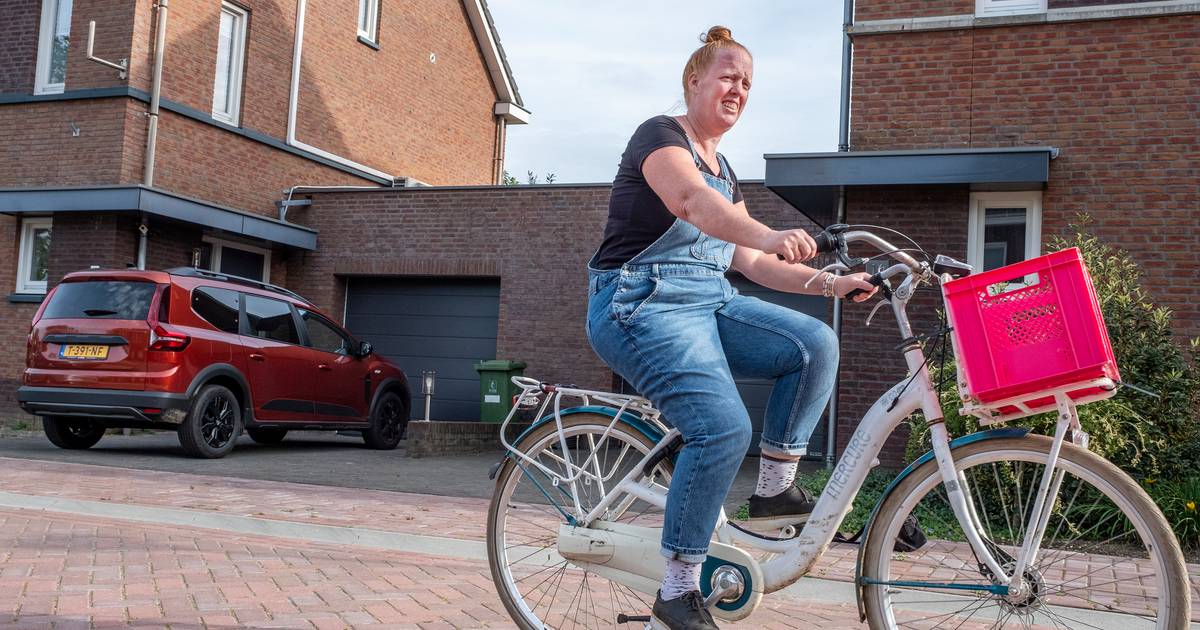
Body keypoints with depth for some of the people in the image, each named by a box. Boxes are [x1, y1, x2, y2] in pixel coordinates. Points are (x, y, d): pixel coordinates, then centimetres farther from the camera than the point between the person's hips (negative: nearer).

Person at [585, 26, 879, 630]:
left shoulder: (724, 171, 19)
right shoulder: (660, 134, -6)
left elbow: (750, 260, 16)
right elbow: (689, 199, -29)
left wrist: (832, 282, 4)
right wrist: (768, 234, -47)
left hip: (709, 302, 8)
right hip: (643, 303, -8)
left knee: (816, 343, -11)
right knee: (724, 427, -24)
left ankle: (774, 490, 1)